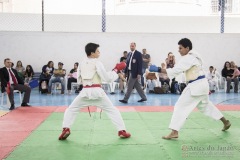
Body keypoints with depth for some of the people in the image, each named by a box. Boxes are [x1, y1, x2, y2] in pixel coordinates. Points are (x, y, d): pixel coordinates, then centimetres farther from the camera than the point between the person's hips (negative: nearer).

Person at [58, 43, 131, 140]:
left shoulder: (82, 63, 12)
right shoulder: (97, 63, -2)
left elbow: (79, 80, 19)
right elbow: (107, 78, -4)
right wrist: (116, 70, 6)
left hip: (85, 91, 3)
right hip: (97, 91, -2)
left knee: (71, 110, 18)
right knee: (112, 110, 10)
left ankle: (66, 129, 1)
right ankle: (122, 131, 7)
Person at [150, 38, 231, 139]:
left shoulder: (188, 58, -18)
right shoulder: (194, 56, 15)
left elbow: (175, 70, -26)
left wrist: (159, 70, -26)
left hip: (196, 85, -10)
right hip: (201, 84, 10)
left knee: (181, 106, -10)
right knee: (206, 105, 27)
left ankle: (174, 132, -12)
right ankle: (225, 122, 40)